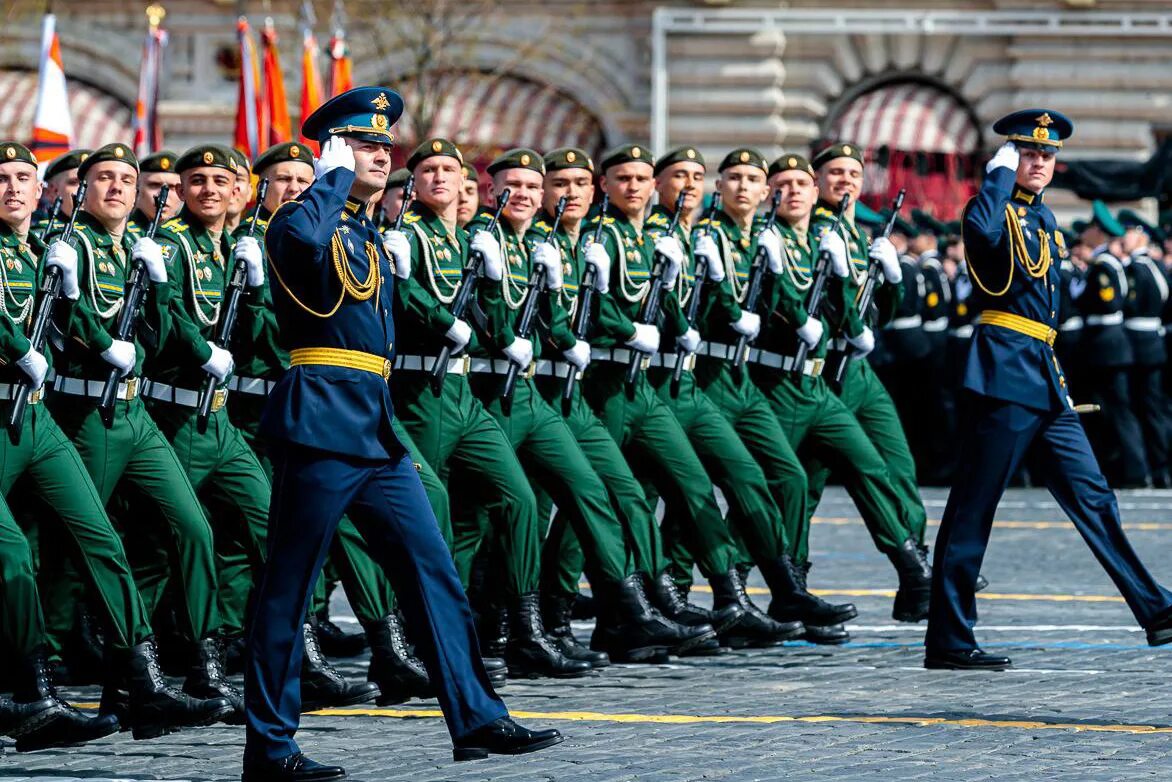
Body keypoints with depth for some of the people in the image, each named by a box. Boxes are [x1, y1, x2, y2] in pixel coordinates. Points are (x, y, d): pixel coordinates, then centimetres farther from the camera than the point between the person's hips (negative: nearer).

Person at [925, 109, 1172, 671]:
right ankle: (947, 641, -5)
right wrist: (1001, 172, -18)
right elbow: (983, 231, -32)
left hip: (1044, 379, 9)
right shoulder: (998, 208, -6)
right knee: (973, 506, -6)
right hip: (1005, 373, -9)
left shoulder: (1043, 218, 20)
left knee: (1092, 497, 10)